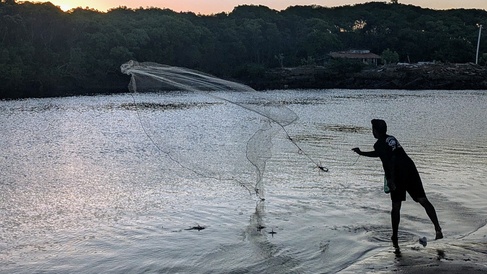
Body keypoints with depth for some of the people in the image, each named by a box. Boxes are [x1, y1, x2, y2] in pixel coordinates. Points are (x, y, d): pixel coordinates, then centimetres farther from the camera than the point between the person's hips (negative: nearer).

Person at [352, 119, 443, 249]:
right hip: (411, 169, 6)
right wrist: (361, 153, 46)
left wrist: (389, 179, -22)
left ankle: (395, 238, 9)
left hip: (398, 175, -6)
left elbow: (386, 162, -17)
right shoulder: (391, 139, 23)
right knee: (423, 200, 2)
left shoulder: (379, 144, 0)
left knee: (396, 207, 4)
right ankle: (438, 228, -10)